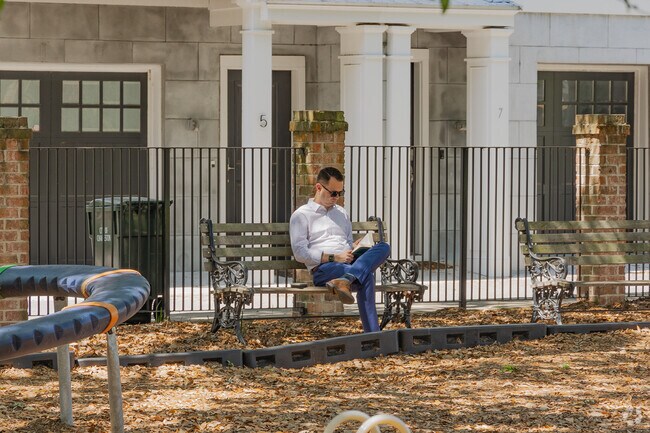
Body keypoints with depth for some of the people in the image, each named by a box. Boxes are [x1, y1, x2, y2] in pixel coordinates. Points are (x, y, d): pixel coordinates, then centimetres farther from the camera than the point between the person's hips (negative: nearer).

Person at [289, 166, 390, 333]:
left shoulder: (341, 213, 31)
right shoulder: (301, 215, 9)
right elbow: (300, 253, -4)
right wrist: (334, 258, -13)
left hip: (350, 263, 6)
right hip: (322, 268, -6)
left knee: (383, 247, -28)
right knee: (365, 275, -38)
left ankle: (345, 280, -49)